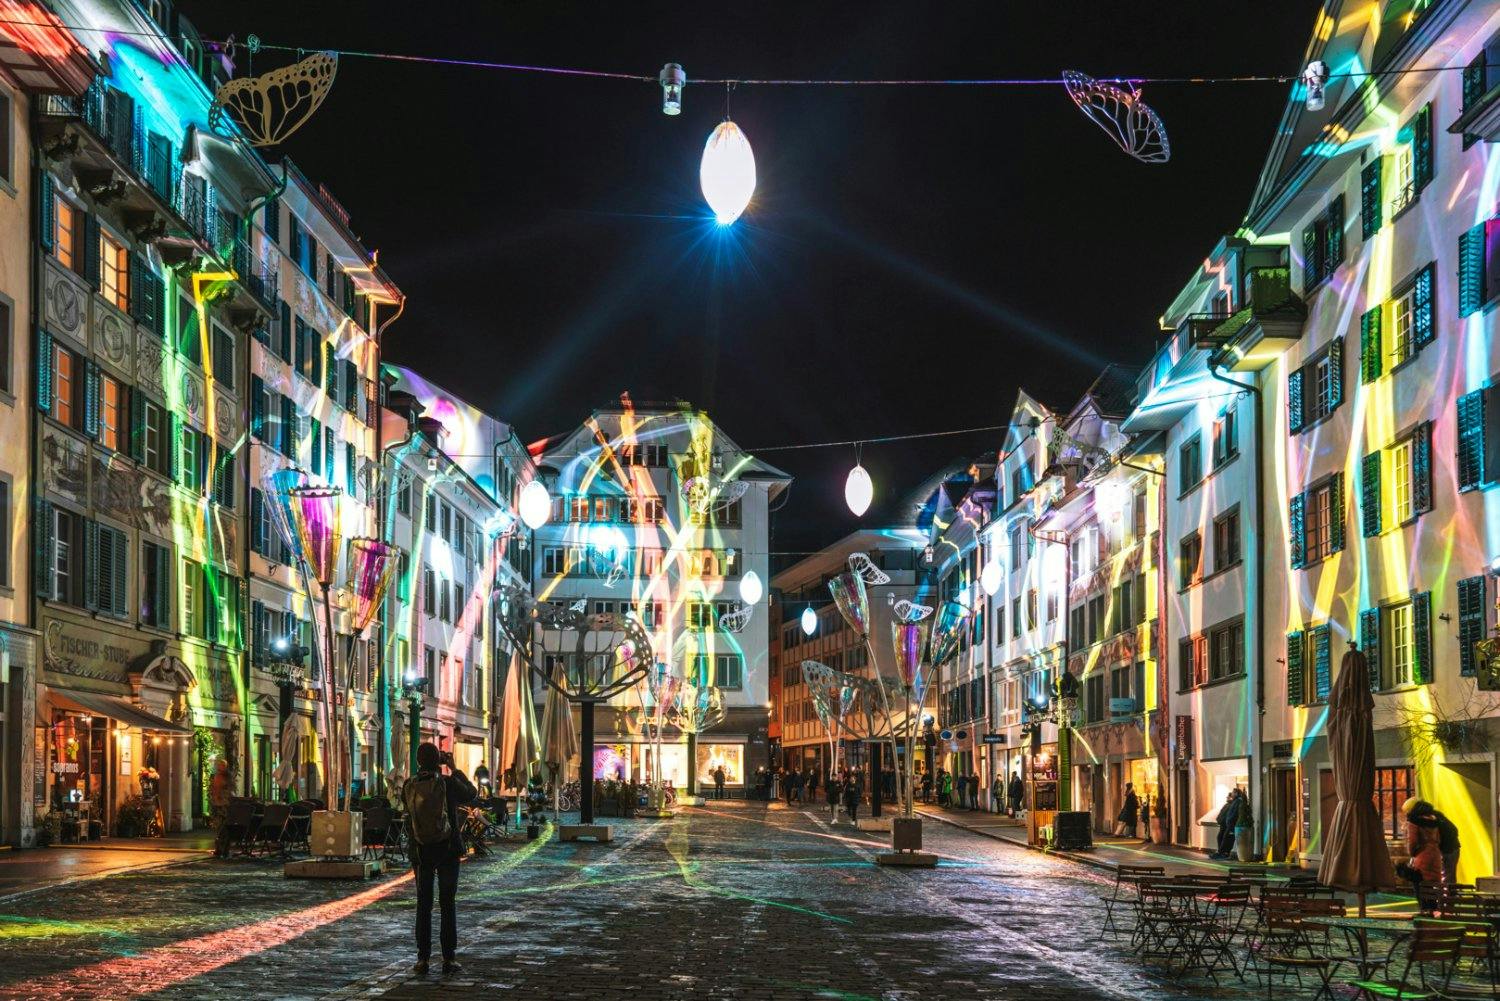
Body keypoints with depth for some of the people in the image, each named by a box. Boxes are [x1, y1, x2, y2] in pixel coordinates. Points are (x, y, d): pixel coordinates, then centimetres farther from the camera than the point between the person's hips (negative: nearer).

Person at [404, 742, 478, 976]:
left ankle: (422, 959, 4)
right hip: (447, 850, -2)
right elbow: (471, 795, 5)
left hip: (421, 851, 2)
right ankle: (448, 958, 4)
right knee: (448, 904, 5)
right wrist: (454, 769, 7)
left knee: (423, 905, 8)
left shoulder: (410, 786, -5)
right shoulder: (448, 783, -12)